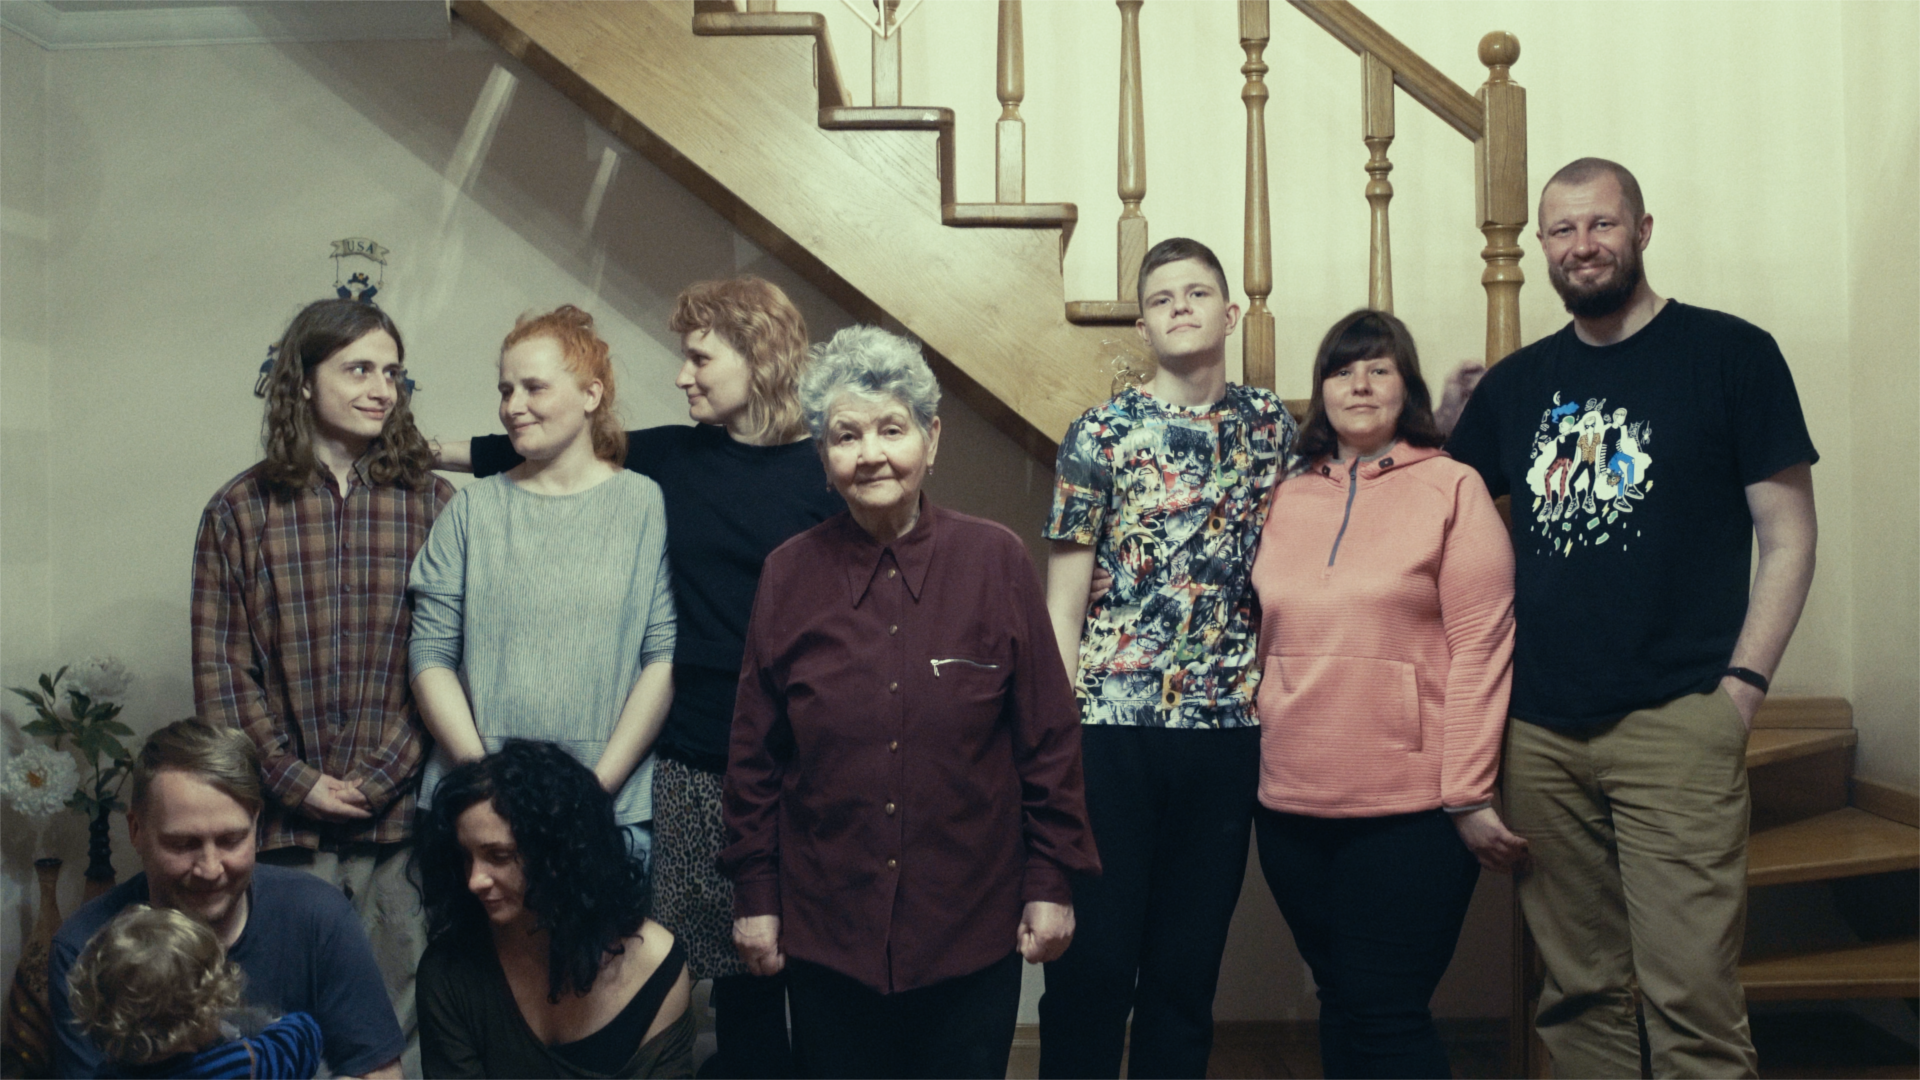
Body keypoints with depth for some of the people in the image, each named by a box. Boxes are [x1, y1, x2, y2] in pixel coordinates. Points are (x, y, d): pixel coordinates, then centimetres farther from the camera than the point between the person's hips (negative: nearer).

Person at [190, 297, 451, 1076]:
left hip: (403, 815, 0)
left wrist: (380, 776, -8)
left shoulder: (433, 503, 3)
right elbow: (220, 670, 2)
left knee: (400, 1017, 6)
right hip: (284, 823, 0)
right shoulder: (239, 510, 4)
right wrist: (293, 781, -6)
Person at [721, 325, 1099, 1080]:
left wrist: (1052, 881, -2)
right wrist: (754, 892, 4)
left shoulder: (995, 560, -6)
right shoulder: (789, 574, -1)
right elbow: (755, 753, 4)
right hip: (824, 930, 1)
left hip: (972, 925, -1)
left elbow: (1049, 735, -2)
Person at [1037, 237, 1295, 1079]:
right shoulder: (1101, 433, -1)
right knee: (1094, 961, 1)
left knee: (1189, 968, 11)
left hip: (1228, 725, 3)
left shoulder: (1272, 425, 9)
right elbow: (1062, 602, -2)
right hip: (1113, 724, -3)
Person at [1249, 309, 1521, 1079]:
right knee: (1337, 1004, 14)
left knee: (1388, 1017, 1)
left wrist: (1468, 795, -11)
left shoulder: (1453, 488, -3)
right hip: (1293, 802, 4)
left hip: (1410, 810, -4)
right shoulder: (1288, 497, 10)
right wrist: (1267, 743, 9)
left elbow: (1480, 648, -7)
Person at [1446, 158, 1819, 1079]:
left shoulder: (1731, 354, 2)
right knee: (1579, 991, 12)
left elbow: (1788, 536, 0)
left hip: (1675, 721, -4)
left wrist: (1742, 684, -9)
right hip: (1540, 728, 4)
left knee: (1691, 993, -5)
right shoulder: (1515, 383, 12)